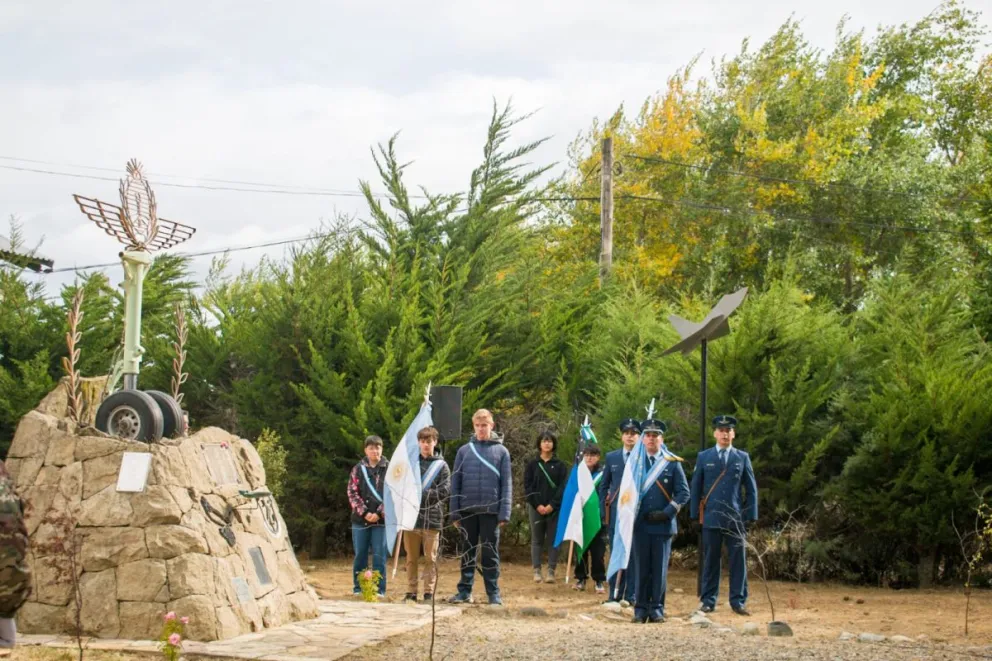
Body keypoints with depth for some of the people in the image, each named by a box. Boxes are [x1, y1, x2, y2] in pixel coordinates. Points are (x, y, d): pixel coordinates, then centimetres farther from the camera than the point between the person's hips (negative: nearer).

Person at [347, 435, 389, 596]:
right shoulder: (358, 469, 7)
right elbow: (352, 493, 2)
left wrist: (379, 513, -12)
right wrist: (364, 512, -10)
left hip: (381, 520, -2)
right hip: (360, 519, 2)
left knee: (379, 556, -1)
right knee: (360, 555, 7)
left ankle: (379, 589, 4)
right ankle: (358, 588, 14)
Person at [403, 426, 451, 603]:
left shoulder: (441, 465, 5)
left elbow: (445, 491, -4)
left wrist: (421, 493, -12)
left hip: (432, 518, -1)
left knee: (430, 558, 1)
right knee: (411, 558, 5)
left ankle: (429, 593, 5)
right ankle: (411, 592, 10)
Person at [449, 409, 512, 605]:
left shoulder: (501, 451, 4)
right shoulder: (464, 450, 6)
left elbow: (506, 484, 1)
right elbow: (455, 483, 6)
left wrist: (504, 513, -7)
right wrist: (455, 513, 0)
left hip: (490, 511, -1)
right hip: (467, 510, 1)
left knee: (490, 554, 4)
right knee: (467, 553, 8)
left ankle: (494, 593, 8)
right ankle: (464, 591, 15)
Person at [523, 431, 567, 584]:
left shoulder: (560, 465, 5)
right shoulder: (532, 464, 6)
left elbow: (563, 487, 0)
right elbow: (527, 486, 1)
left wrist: (552, 505, -11)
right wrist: (537, 505, -10)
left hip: (554, 508, 0)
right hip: (536, 507, 0)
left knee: (553, 540, 0)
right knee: (537, 540, 4)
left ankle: (551, 571, 2)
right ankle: (537, 571, 7)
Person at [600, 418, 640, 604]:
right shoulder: (611, 457, 11)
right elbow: (603, 486, 14)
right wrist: (603, 512, 6)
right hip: (615, 513, 2)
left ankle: (631, 596, 6)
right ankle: (615, 595, 9)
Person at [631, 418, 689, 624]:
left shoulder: (672, 462, 5)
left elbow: (683, 492, 2)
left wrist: (667, 512, -9)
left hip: (663, 524, -1)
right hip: (640, 524, 1)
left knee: (660, 568, 1)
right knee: (642, 568, 2)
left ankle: (657, 609, 7)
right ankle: (641, 609, 6)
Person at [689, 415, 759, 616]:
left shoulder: (742, 458, 8)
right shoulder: (704, 457, 8)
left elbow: (751, 489, 8)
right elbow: (696, 488, 9)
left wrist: (750, 516, 1)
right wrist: (695, 514, 2)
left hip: (736, 519, 0)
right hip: (711, 519, 0)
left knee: (738, 561, 0)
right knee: (710, 561, 3)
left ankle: (738, 601, 6)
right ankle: (708, 601, 9)